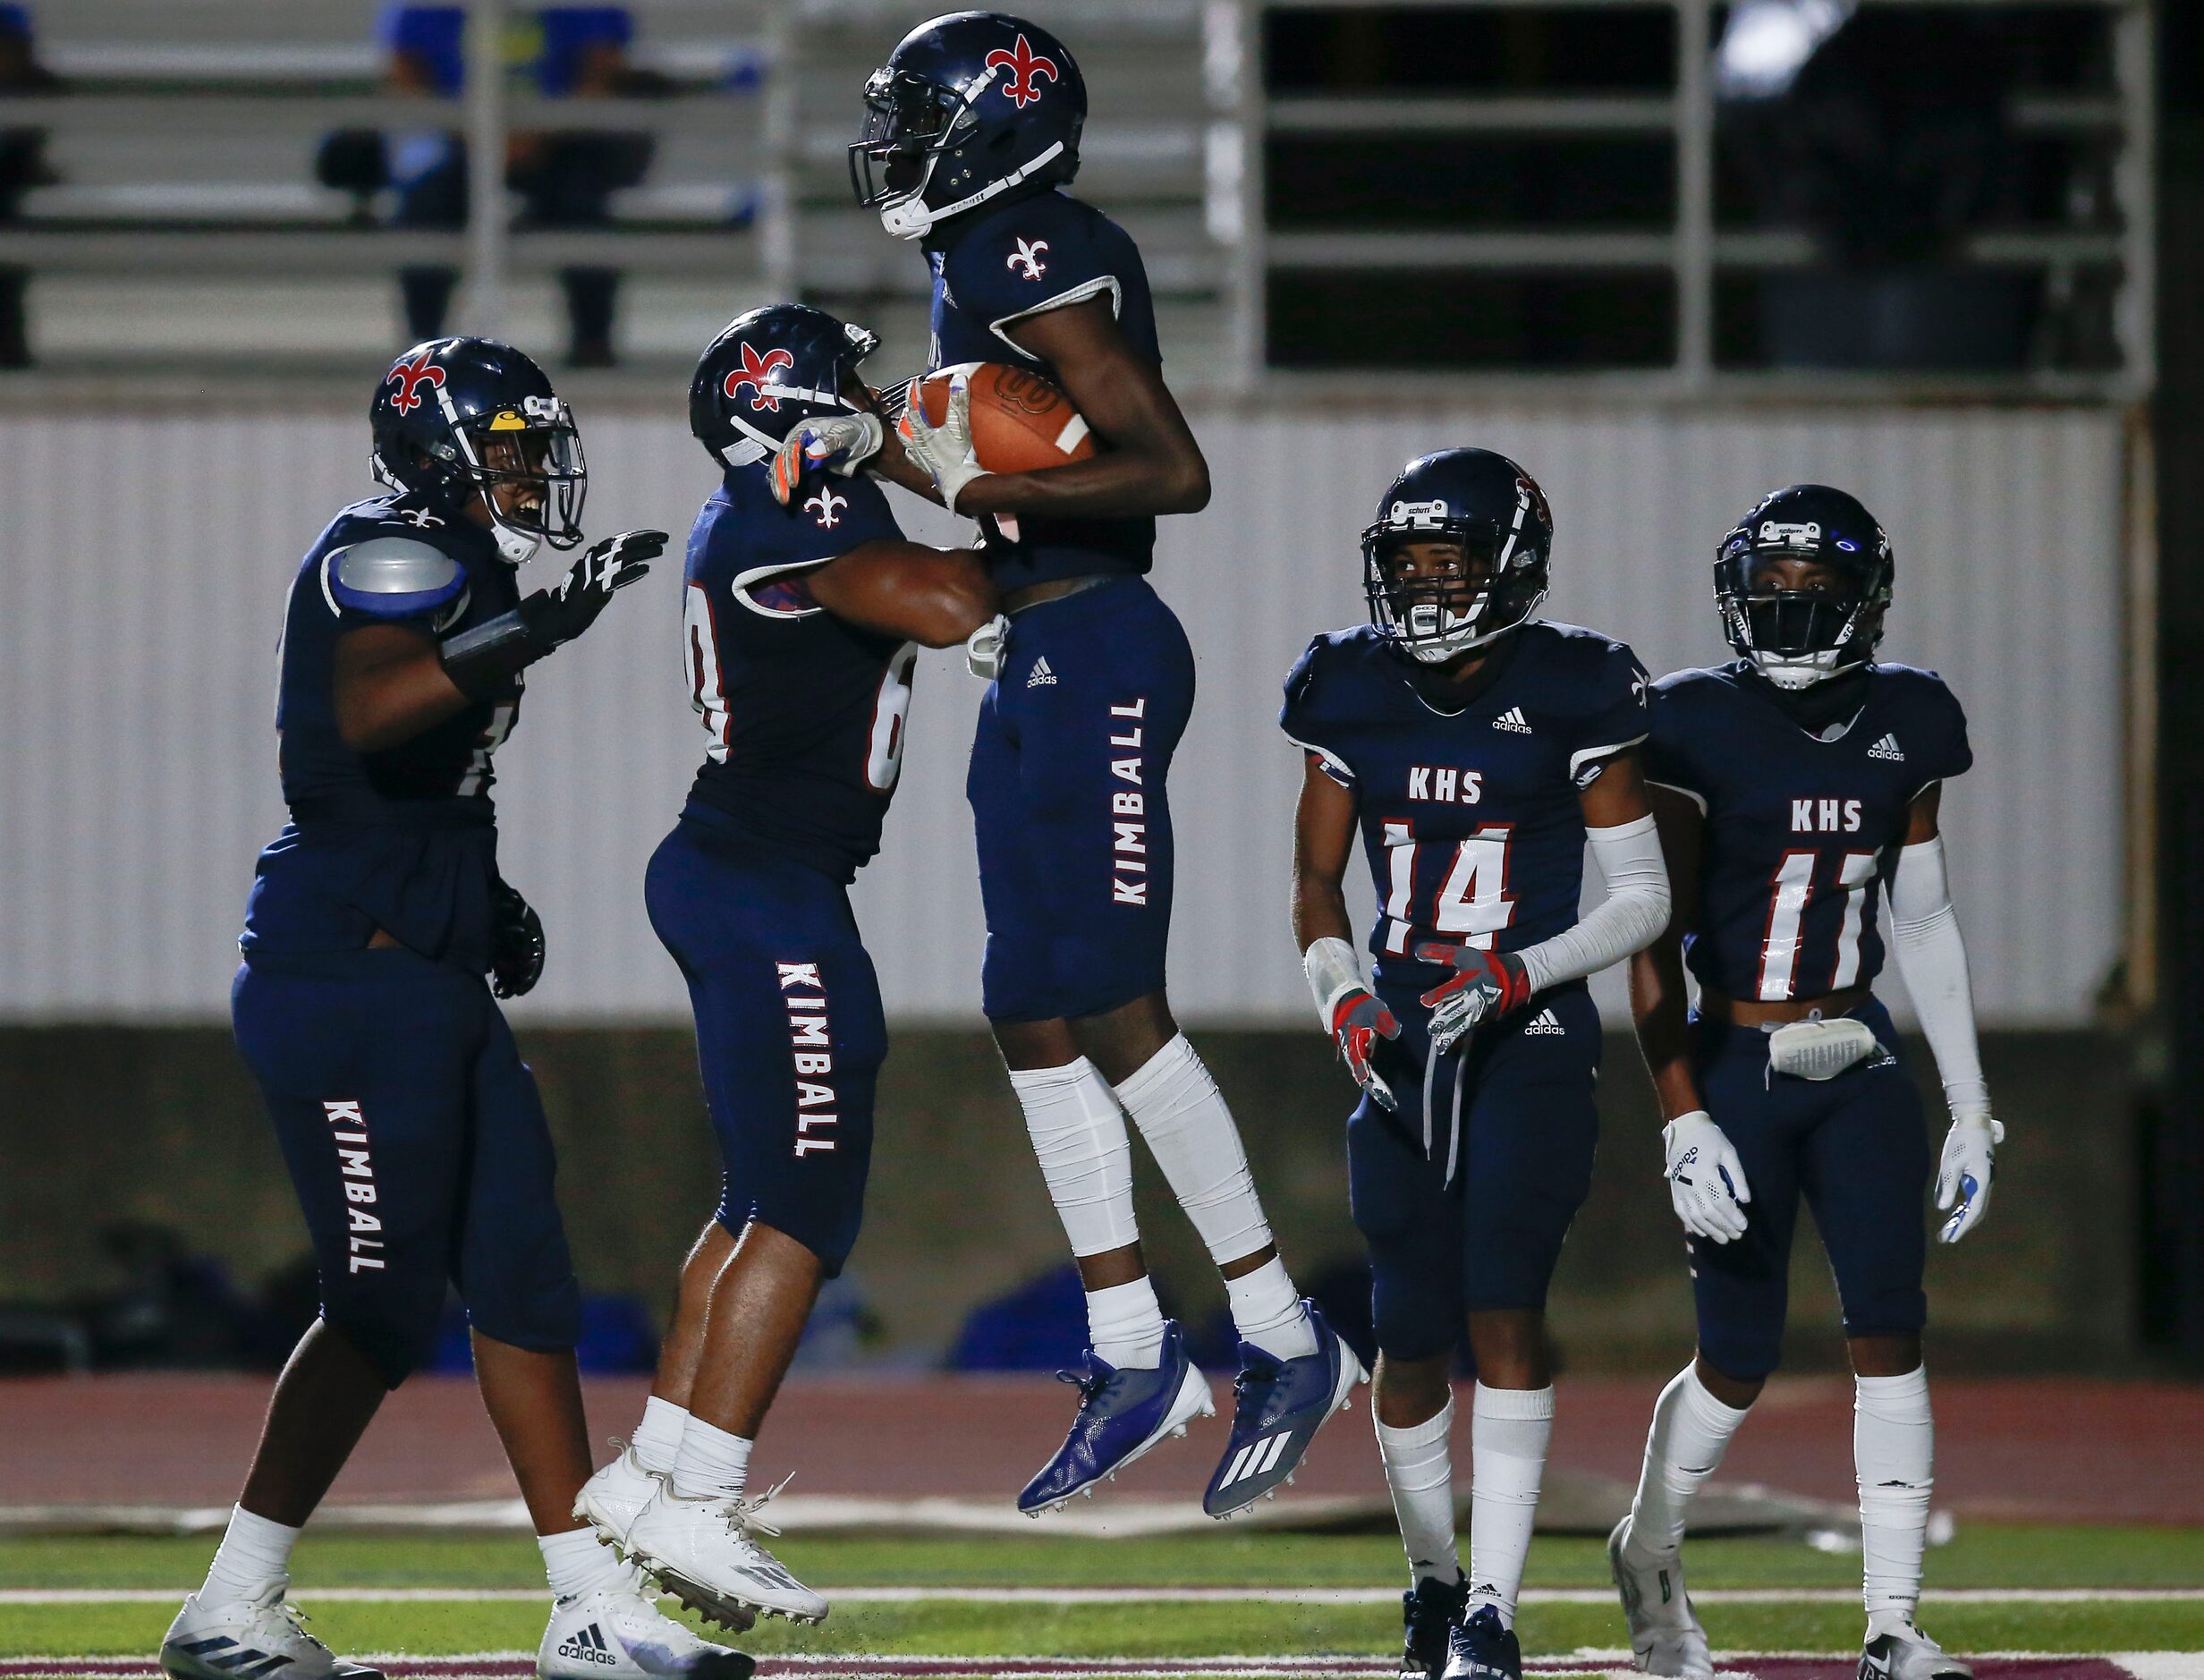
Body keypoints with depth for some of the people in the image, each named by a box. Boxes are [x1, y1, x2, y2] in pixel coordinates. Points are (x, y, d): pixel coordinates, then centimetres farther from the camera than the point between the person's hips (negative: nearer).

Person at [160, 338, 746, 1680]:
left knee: (525, 1283, 8)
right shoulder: (395, 558, -12)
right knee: (386, 1306, -6)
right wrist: (539, 627, -37)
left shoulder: (461, 571, 18)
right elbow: (368, 715, -32)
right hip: (352, 974, -10)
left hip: (434, 979, 10)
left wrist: (486, 903, 20)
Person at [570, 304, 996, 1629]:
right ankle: (697, 1504, -7)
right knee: (803, 1210, -6)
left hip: (727, 875, 10)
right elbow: (945, 609, -30)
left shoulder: (751, 519, 13)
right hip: (774, 890, -10)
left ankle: (652, 1473, 19)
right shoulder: (801, 517, -17)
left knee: (767, 1200, 17)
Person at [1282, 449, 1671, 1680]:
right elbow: (1317, 878, 13)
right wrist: (1343, 997, -4)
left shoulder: (1573, 698, -6)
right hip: (1404, 1047, 4)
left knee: (1504, 1304, -16)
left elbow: (1643, 897, -1)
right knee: (1411, 1336, 6)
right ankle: (1432, 1573, 29)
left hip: (1531, 1042, -4)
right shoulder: (1356, 695, 4)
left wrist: (1522, 974, -15)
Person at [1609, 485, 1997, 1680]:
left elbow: (1924, 924, 12)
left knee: (1890, 1331, -6)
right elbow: (1655, 946, -10)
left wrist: (1970, 1109, 11)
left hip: (1859, 1067, 4)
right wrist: (1683, 1122, -16)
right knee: (1740, 1358, 2)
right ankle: (1648, 1554, 31)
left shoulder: (1902, 728, 3)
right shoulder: (1701, 729, -11)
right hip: (1737, 1071, -4)